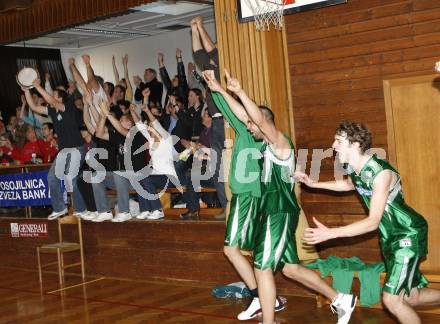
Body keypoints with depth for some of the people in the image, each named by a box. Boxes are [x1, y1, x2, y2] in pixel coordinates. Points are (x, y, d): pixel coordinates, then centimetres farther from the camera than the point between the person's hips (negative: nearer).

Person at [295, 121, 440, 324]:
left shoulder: (380, 172, -28)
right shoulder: (352, 167, -3)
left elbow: (373, 221, -28)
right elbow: (349, 184, 24)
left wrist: (330, 233, -34)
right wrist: (314, 183, 16)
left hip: (409, 235, -8)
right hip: (389, 237, 8)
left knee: (391, 299, -14)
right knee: (411, 298, 13)